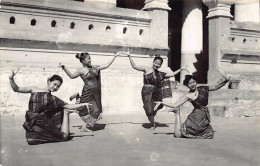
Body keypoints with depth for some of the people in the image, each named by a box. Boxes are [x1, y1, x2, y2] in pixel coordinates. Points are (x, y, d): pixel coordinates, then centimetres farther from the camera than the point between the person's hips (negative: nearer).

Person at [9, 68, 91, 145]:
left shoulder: (54, 99, 8)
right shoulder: (34, 90, 6)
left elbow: (69, 106, 2)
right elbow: (16, 89, 4)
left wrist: (81, 105, -11)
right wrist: (11, 78, -12)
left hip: (46, 123, 0)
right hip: (33, 124, 0)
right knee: (31, 140, -28)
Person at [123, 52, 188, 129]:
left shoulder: (159, 74, 7)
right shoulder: (146, 69, -6)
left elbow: (172, 74, 8)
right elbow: (134, 66, -11)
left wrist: (180, 69, 6)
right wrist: (130, 56, -18)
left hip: (155, 91, 5)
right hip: (147, 92, -5)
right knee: (149, 110, -3)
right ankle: (153, 125, 25)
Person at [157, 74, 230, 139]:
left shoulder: (203, 89, 7)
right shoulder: (188, 96, -6)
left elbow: (215, 87, 17)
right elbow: (175, 105, -8)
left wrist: (224, 82, 3)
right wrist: (161, 103, -17)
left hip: (205, 118, 5)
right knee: (178, 134, -15)